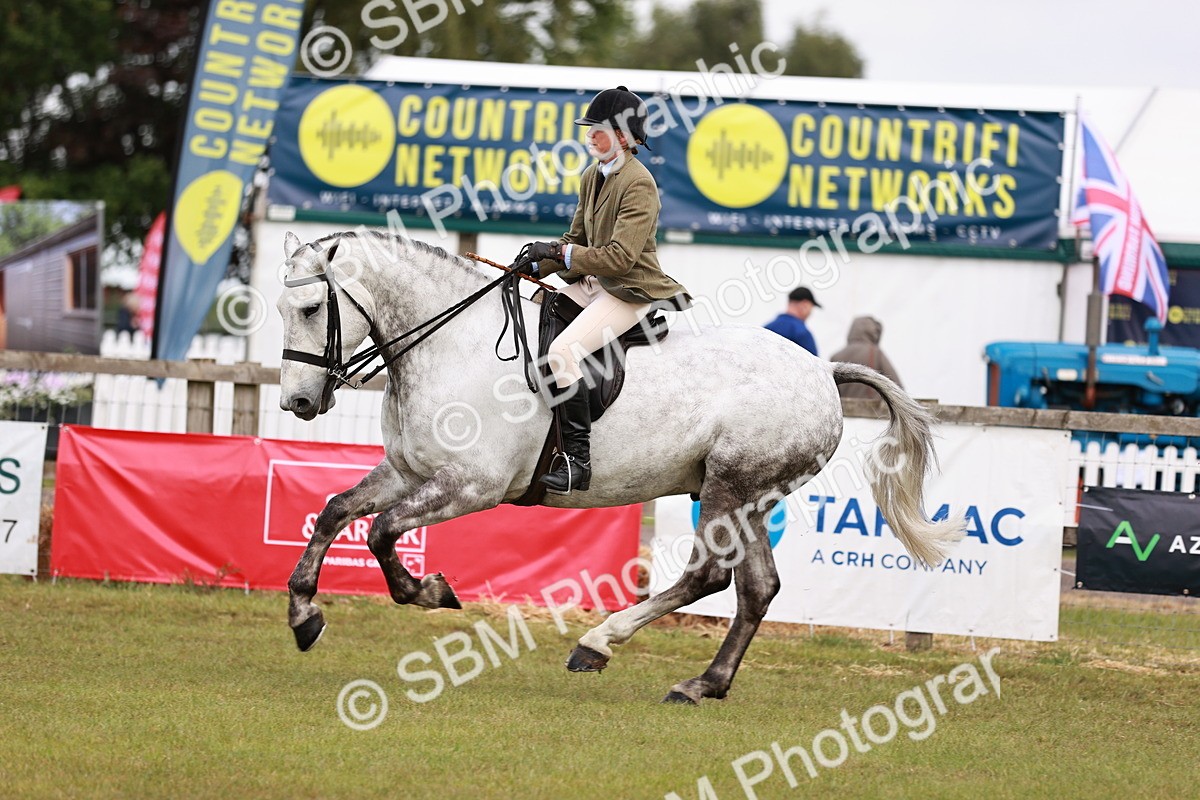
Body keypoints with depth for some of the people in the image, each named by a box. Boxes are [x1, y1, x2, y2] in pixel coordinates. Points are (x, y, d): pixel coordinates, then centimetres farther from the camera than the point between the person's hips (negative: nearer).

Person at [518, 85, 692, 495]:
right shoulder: (593, 177, 11)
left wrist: (559, 252, -21)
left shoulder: (638, 184, -17)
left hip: (631, 290, -10)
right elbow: (578, 239, 18)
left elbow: (619, 257, -23)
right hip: (594, 283, 10)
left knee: (562, 351, -27)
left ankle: (577, 460, -26)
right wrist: (539, 264, 1)